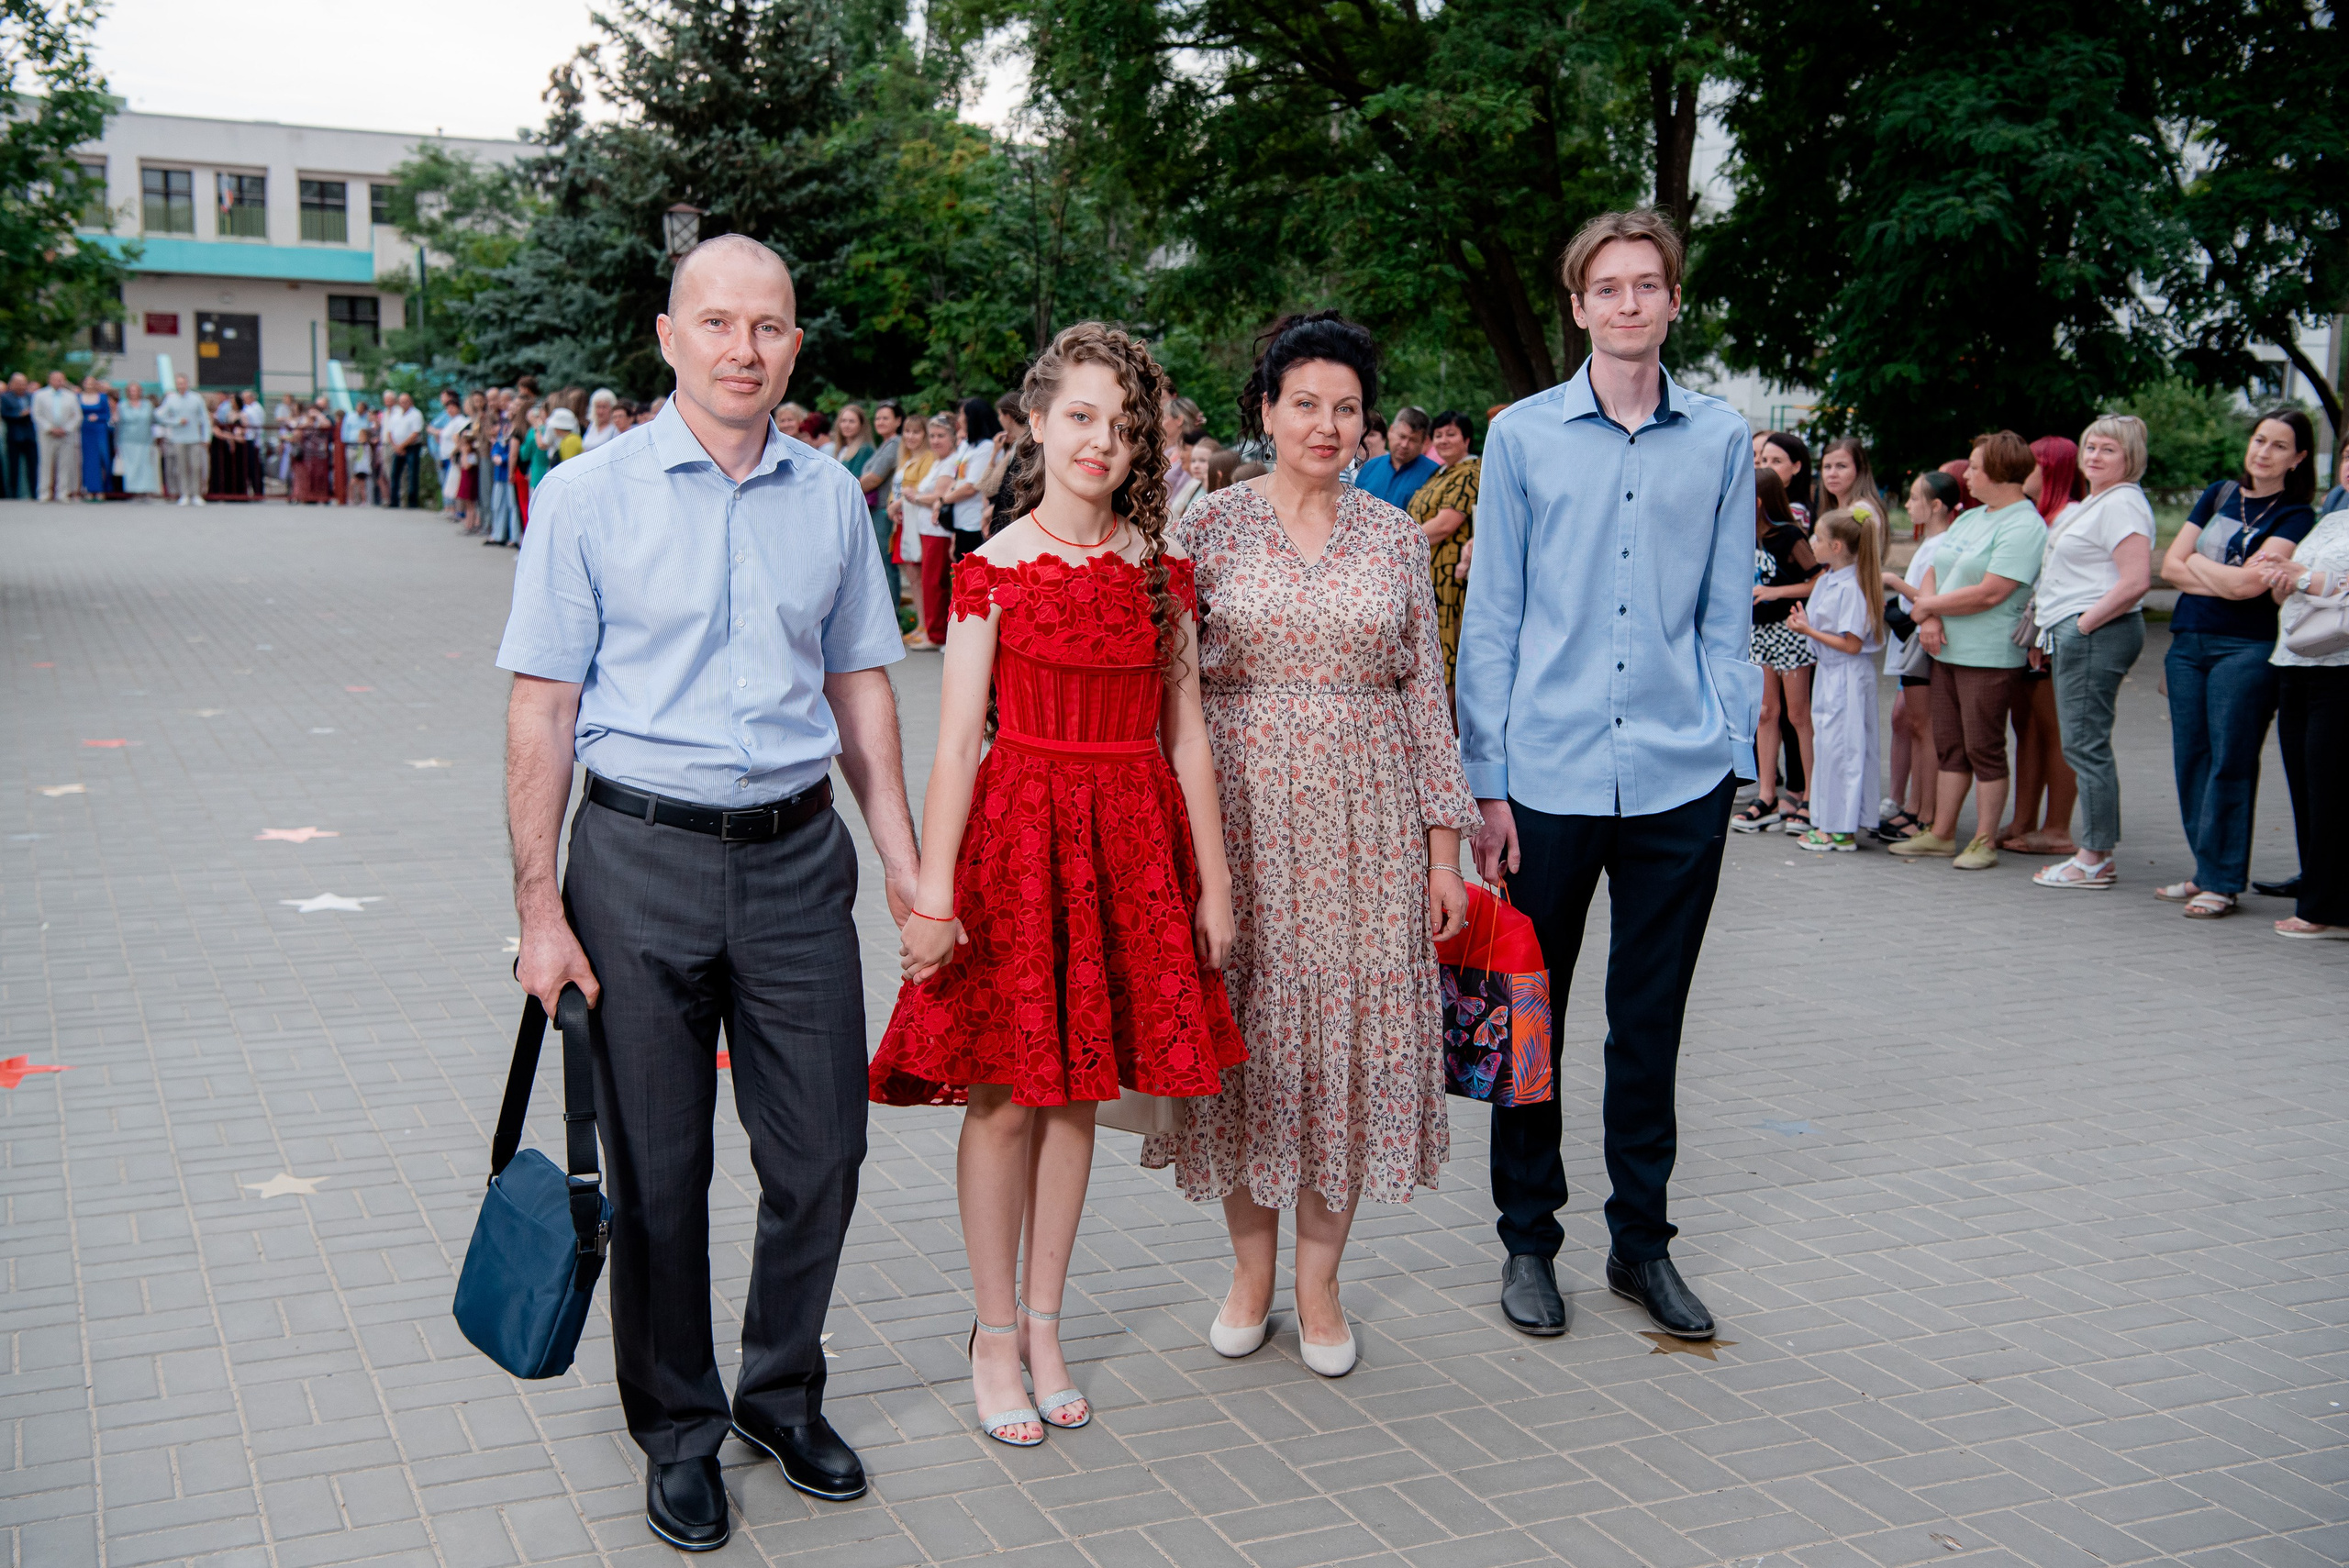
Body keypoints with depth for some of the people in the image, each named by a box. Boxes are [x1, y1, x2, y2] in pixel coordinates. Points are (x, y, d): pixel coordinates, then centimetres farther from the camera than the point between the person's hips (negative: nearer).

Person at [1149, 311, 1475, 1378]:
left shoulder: (1395, 538, 6)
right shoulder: (1212, 528, 1)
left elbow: (1425, 694, 7)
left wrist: (1444, 842, 3)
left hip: (1366, 822, 1)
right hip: (1245, 812, -1)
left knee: (1351, 1037, 4)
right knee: (1247, 1031, 5)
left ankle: (1318, 1282, 18)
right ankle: (1252, 1263, 24)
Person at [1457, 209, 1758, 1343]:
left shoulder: (1722, 441, 7)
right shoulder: (1523, 436, 3)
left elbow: (1727, 617, 10)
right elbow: (1491, 619, 2)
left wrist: (1732, 754, 2)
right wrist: (1486, 782, -3)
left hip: (1679, 779, 1)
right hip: (1548, 772, -1)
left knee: (1651, 1024, 10)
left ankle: (1642, 1241, 24)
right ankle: (1528, 1240, 22)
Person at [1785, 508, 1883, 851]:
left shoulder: (1852, 586, -19)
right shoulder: (1827, 579, 8)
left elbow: (1851, 644, -19)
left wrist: (1810, 631, -18)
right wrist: (1802, 622, -2)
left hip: (1847, 677, -9)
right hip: (1827, 672, 9)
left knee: (1840, 747, -3)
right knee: (1827, 745, 13)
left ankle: (1842, 831, 5)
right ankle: (1828, 822, 22)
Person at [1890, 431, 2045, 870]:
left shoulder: (2023, 526, -12)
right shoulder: (1968, 519, 17)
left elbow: (1989, 593, -20)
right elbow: (1932, 573, 15)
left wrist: (1927, 605, -9)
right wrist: (1929, 617, -6)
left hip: (1990, 657, -8)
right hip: (1947, 651, 8)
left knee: (1984, 749, -3)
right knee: (1948, 746, 11)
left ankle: (1984, 842, 5)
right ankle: (1940, 834, 17)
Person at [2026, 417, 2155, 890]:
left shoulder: (2121, 504, -12)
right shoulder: (2090, 504, 20)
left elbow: (2136, 581, -23)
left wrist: (2085, 623, -17)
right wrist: (2048, 635, 18)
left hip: (2095, 636, -11)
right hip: (2074, 636, 11)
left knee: (2085, 744, -8)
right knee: (2084, 746, 11)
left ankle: (2093, 860, -4)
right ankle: (2096, 854, 14)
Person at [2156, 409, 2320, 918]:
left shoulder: (2296, 516, -3)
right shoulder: (2220, 494, 13)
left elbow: (2251, 581, -15)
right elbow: (2170, 564, 7)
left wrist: (2198, 561, 0)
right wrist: (2226, 581, -7)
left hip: (2246, 650, -5)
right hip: (2188, 642, 6)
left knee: (2229, 762, -5)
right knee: (2191, 759, 6)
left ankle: (2222, 881, -1)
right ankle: (2205, 871, 15)